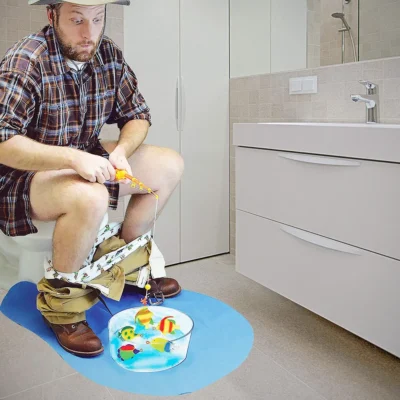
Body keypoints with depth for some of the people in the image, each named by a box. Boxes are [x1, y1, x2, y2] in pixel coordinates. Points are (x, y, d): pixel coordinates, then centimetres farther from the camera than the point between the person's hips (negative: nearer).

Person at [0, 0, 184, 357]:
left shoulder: (109, 55, -2)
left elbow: (138, 115, 3)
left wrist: (121, 150, -18)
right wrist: (71, 157, -38)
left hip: (84, 160, 7)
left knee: (170, 165, -1)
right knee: (91, 197, -38)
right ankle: (59, 300, -10)